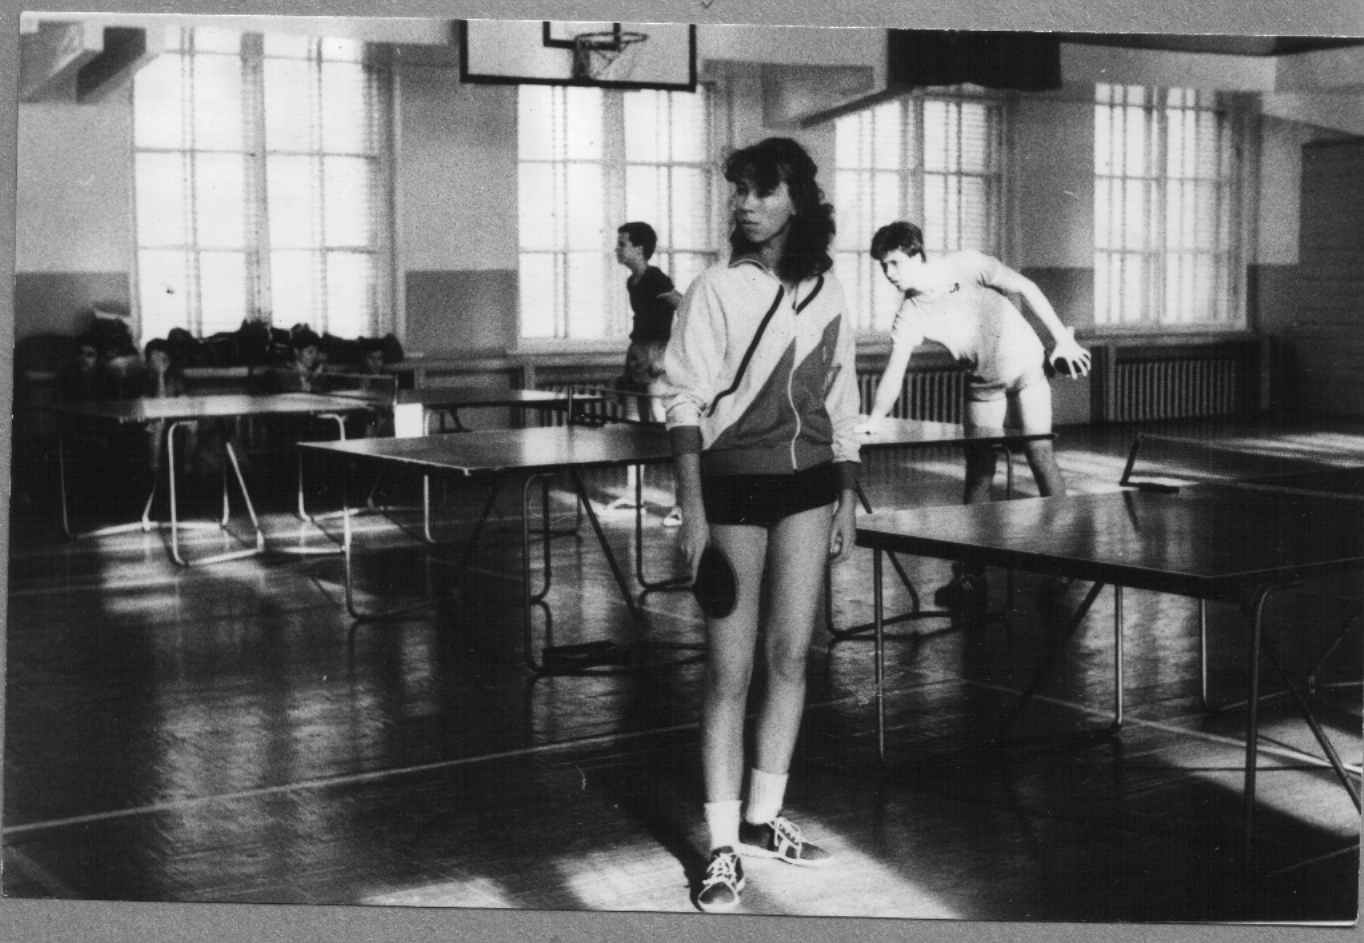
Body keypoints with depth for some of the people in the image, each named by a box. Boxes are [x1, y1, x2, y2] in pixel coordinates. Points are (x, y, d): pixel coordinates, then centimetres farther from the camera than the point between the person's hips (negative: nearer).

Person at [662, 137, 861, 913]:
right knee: (731, 670, -3)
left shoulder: (828, 292, 5)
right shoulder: (717, 290, -7)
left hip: (809, 484, 4)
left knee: (792, 655, 9)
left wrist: (848, 499, 10)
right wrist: (692, 511, -15)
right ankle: (724, 848, 5)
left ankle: (762, 818, 24)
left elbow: (842, 404, 12)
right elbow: (686, 404, -9)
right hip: (734, 484, -4)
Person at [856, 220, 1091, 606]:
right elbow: (894, 371, -15)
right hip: (983, 385, 3)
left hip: (1026, 368, -3)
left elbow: (1026, 288, -14)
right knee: (978, 471, 0)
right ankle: (969, 572, 3)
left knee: (1039, 454, -11)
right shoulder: (910, 316, -11)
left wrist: (1062, 340, -17)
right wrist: (873, 421, -29)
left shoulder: (964, 265, -19)